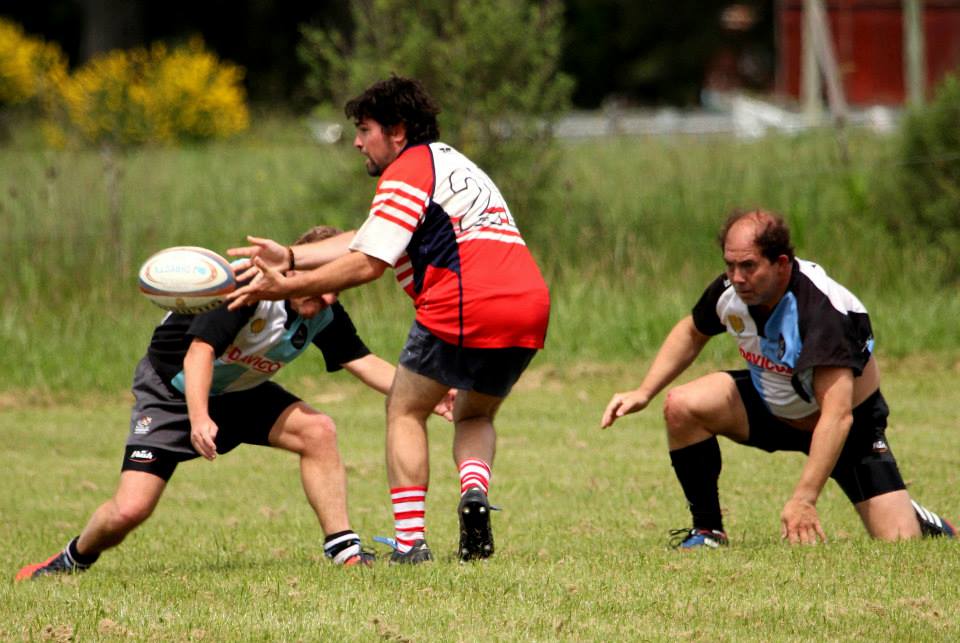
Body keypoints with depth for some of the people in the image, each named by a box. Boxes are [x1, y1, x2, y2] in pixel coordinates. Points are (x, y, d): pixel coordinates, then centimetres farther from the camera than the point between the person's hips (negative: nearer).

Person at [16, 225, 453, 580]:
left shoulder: (325, 315, -10)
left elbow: (364, 363, -1)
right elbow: (200, 350, -37)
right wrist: (198, 416, -51)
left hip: (239, 393, 6)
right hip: (172, 386, -6)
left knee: (317, 431, -19)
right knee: (130, 509, -15)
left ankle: (342, 547, -10)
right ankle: (73, 560, 16)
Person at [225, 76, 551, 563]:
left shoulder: (407, 172, 0)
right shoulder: (447, 163, 29)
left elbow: (367, 264, -7)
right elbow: (366, 242, 28)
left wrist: (285, 287, -2)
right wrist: (290, 257, 25)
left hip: (464, 307, -8)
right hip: (530, 308, 8)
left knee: (405, 412, 10)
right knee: (474, 416, 25)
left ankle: (410, 540, -1)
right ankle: (474, 489, -7)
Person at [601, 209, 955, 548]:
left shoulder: (824, 309, -36)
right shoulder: (730, 290, -17)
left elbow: (837, 416, -42)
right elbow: (692, 332, 8)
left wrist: (803, 500, -47)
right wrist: (644, 392, -3)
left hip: (852, 423, -5)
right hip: (770, 404, 5)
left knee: (899, 546, -17)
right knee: (682, 406, -18)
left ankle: (922, 524, 22)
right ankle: (707, 530, -2)